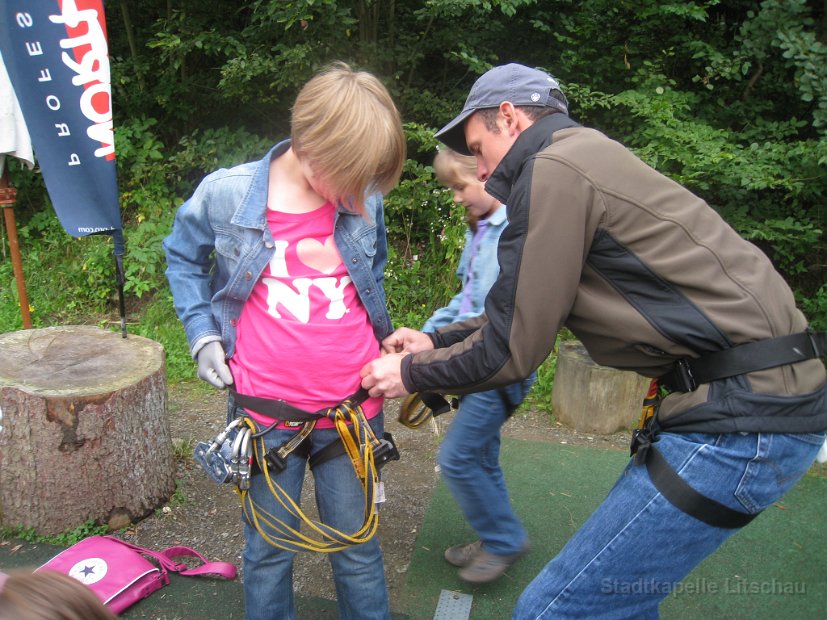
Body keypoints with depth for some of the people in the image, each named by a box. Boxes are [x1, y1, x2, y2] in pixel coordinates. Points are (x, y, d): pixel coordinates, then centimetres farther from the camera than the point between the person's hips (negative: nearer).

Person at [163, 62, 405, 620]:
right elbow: (183, 258, 8)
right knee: (269, 549, 18)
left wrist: (386, 344, 7)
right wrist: (203, 334, -2)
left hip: (353, 408, 2)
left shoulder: (366, 204, -5)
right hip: (266, 412, -1)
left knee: (358, 546, 18)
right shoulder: (225, 195, -11)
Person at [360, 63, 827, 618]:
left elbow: (511, 350, -11)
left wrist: (411, 374, 4)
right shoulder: (589, 156, 18)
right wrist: (435, 341, 21)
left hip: (741, 418, -10)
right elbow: (526, 314, 22)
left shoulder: (552, 170, -12)